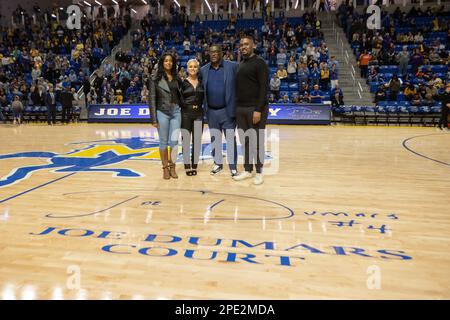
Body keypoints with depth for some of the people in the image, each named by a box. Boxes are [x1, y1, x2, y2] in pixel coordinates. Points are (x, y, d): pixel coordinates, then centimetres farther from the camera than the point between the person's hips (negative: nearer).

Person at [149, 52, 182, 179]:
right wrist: (154, 119, -7)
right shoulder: (156, 78, -1)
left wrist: (182, 110, 5)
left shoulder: (176, 78, 10)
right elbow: (152, 98, -3)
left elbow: (180, 95, 13)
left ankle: (172, 167, 12)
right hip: (162, 112, -3)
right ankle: (165, 168, 14)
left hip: (176, 112, 3)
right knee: (164, 142, 4)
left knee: (174, 141, 1)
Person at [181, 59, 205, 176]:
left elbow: (204, 98, 14)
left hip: (199, 114, 2)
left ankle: (194, 165, 13)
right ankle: (187, 165, 10)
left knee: (197, 140, 3)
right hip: (186, 114, -2)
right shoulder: (183, 82, 1)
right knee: (186, 140, 1)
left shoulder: (202, 82, 8)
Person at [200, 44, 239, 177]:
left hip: (227, 110, -3)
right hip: (211, 111, 4)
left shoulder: (233, 66, -5)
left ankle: (233, 167, 10)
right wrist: (203, 107, 4)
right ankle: (218, 163, 27)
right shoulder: (203, 70, 5)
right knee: (215, 139, 13)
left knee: (230, 139, 2)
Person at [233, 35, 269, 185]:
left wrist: (258, 109, -19)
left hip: (255, 108, -7)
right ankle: (247, 170, 19)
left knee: (257, 140, 0)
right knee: (245, 140, 9)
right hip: (240, 108, 7)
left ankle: (259, 172, 11)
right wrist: (235, 106, 12)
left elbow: (264, 88, -13)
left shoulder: (259, 63, -6)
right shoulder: (240, 64, 16)